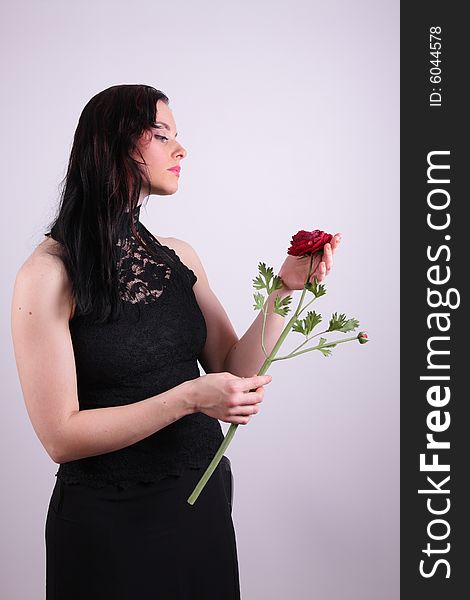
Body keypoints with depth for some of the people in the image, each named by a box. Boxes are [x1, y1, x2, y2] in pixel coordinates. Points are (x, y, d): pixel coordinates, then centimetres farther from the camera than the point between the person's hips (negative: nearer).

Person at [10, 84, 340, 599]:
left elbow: (235, 371, 0)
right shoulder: (48, 274, -16)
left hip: (206, 498, 6)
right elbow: (60, 436, -18)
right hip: (110, 518, -5)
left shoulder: (179, 256, 0)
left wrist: (286, 287, -11)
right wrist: (188, 398, -26)